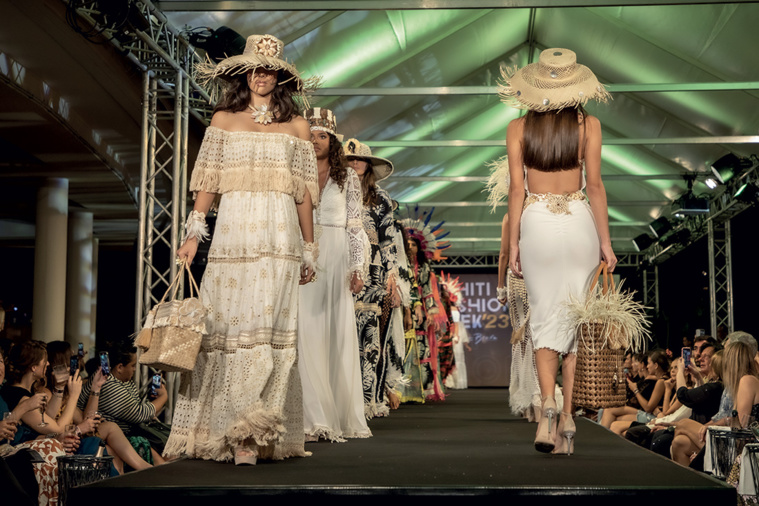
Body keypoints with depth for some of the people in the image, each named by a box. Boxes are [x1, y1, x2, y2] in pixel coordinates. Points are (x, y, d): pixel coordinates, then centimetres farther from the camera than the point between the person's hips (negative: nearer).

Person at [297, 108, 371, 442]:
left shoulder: (347, 177, 10)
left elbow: (355, 226, 7)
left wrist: (357, 268, -4)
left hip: (336, 262, 0)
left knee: (340, 334, -1)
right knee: (305, 334, -8)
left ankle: (344, 417, 9)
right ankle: (313, 418, -5)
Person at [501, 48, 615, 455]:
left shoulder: (518, 128, 0)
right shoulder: (588, 124, -1)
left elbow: (517, 189, -2)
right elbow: (595, 185, -3)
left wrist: (513, 243, 4)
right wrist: (605, 241, 3)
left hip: (536, 224, 0)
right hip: (578, 223, 0)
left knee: (544, 318, 7)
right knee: (575, 318, 8)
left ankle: (547, 403, -14)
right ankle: (568, 416, 8)